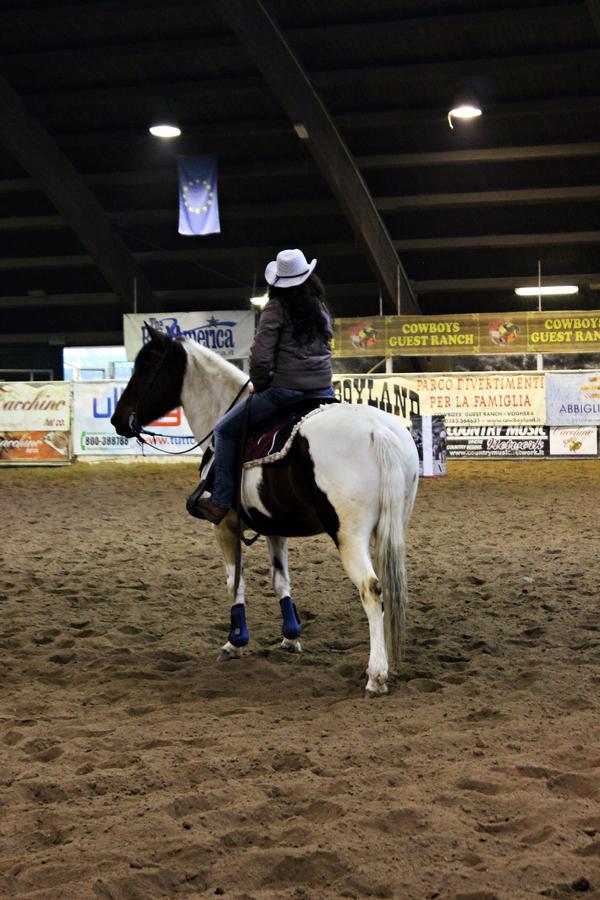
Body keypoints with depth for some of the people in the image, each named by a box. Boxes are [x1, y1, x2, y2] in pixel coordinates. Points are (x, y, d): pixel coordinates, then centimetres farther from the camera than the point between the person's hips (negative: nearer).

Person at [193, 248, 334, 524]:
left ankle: (221, 501, 6)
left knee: (225, 430, 10)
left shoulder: (276, 308, -6)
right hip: (322, 391, 6)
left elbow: (260, 357, -13)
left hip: (283, 390, -6)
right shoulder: (321, 308, 13)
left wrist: (259, 385, 4)